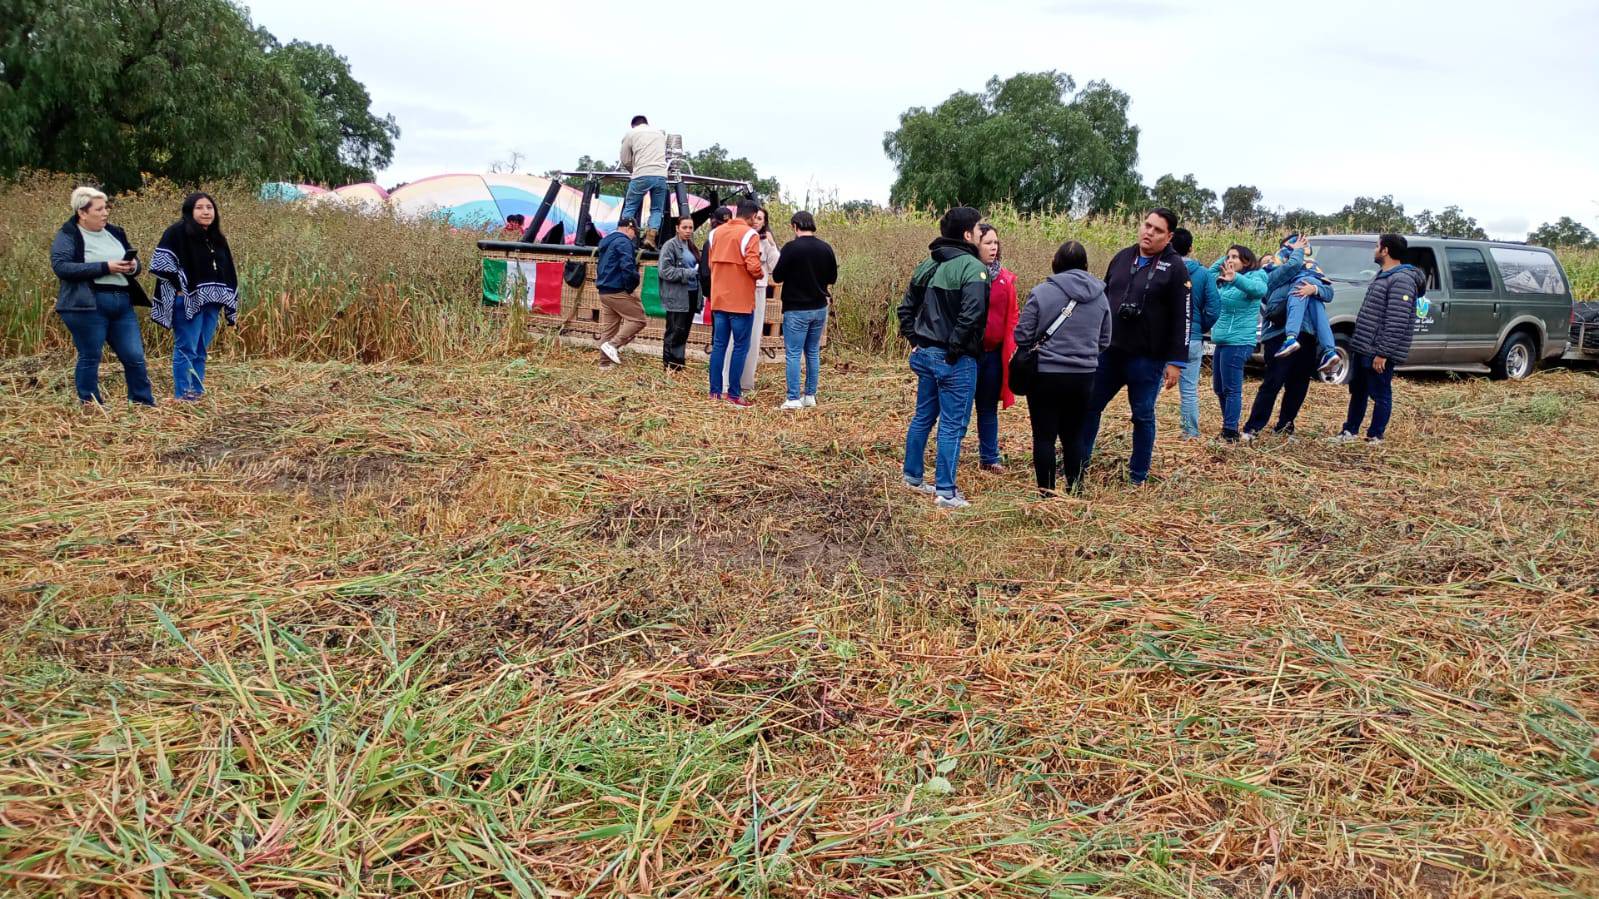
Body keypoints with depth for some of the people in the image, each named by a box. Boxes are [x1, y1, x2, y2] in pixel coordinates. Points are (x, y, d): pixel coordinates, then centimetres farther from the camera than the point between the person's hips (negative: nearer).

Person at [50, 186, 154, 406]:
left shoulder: (114, 233, 15)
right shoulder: (67, 236, -3)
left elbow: (134, 258, 24)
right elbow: (61, 266, -16)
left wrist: (133, 266, -2)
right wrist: (105, 267, -20)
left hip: (122, 303, 6)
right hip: (88, 305, -6)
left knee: (135, 357, 5)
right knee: (90, 358, 2)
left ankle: (146, 404, 13)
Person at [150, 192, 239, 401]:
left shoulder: (217, 238, 16)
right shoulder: (177, 232, -7)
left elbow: (228, 274, 19)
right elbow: (161, 263, -15)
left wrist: (231, 304, 15)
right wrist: (179, 288, -16)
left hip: (211, 303, 7)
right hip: (187, 302, -7)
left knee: (200, 352, 12)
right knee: (186, 350, -5)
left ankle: (198, 393, 18)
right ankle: (183, 396, -1)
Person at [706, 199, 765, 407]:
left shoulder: (718, 232, 10)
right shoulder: (750, 234, -11)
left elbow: (710, 261, 15)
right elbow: (753, 267, -19)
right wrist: (760, 274, 1)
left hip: (719, 298, 6)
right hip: (741, 300, -6)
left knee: (719, 345, 10)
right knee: (740, 347, 1)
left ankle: (715, 391, 11)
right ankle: (734, 393, 1)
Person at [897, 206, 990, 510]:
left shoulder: (928, 264, 11)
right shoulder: (972, 267, -15)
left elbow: (906, 307, 13)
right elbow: (971, 314, -27)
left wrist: (915, 340, 12)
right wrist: (954, 347, -17)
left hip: (925, 354, 8)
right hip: (955, 360, -8)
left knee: (923, 417, 19)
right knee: (952, 425, 0)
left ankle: (913, 476, 31)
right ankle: (946, 492, 4)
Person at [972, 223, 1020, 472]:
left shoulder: (1005, 278, 6)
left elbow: (1012, 314, 9)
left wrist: (1012, 347, 1)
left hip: (995, 353, 5)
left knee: (989, 407, 15)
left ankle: (989, 457, 25)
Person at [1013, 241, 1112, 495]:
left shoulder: (1042, 292, -11)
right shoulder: (1100, 296, 3)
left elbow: (1022, 336, -8)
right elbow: (1104, 342, 10)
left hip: (1045, 375, -4)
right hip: (1084, 376, 4)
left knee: (1044, 435, 6)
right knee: (1073, 434, 17)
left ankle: (1046, 490, 9)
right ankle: (1074, 486, 23)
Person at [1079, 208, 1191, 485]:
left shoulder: (1175, 268, -7)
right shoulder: (1122, 258, 7)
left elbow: (1181, 319, -9)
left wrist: (1176, 361, -13)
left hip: (1147, 358, -5)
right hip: (1109, 351, 5)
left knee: (1143, 416, 7)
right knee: (1090, 406, 10)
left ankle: (1138, 475, 18)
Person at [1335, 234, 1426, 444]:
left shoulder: (1402, 280, -16)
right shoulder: (1383, 276, 16)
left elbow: (1397, 323, -22)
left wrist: (1383, 353, -24)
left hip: (1378, 353, -10)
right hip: (1362, 348, 10)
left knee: (1380, 395, 1)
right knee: (1357, 391, 17)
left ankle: (1375, 437, 9)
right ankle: (1350, 431, 28)